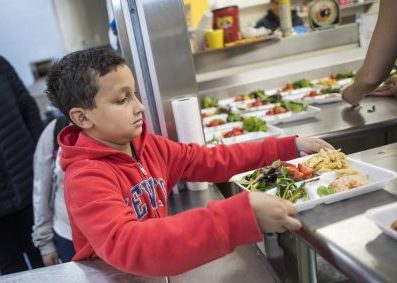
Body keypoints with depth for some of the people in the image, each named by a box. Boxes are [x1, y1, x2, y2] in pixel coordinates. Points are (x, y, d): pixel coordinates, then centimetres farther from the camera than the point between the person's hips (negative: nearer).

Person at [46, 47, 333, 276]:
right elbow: (126, 246, -37)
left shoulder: (147, 145, -3)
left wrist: (288, 146, -4)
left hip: (162, 268, 5)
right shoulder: (86, 178, -23)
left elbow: (213, 160, 1)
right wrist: (242, 216, -44)